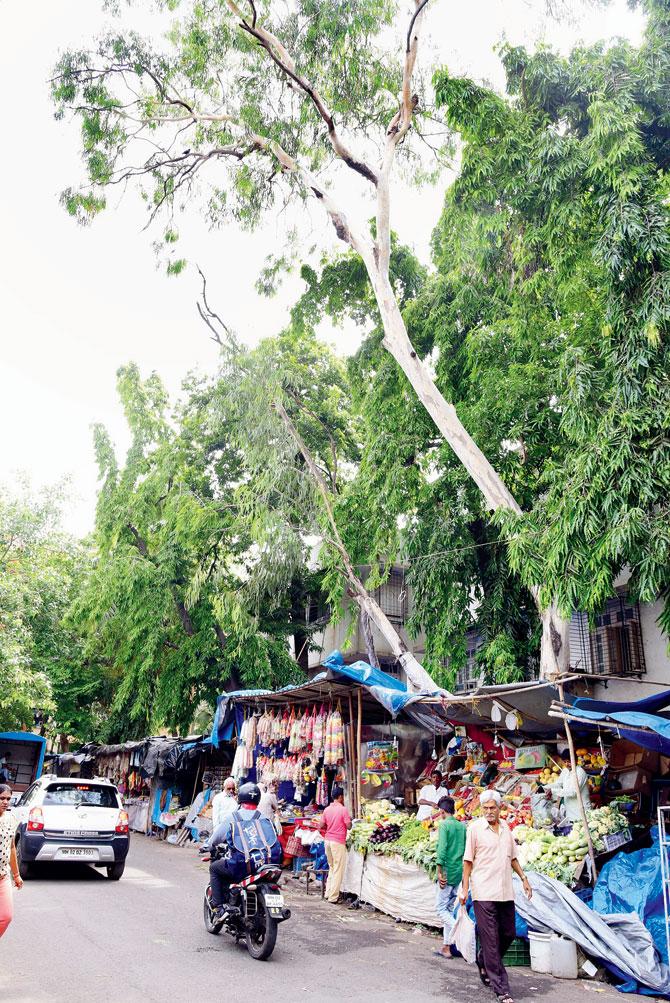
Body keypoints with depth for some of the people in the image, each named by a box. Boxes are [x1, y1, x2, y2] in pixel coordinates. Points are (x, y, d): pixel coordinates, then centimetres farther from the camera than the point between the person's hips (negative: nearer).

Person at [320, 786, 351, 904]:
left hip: (328, 840, 6)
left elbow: (322, 826, 10)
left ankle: (328, 893, 22)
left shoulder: (327, 809, 5)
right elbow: (349, 826, -12)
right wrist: (349, 819, 8)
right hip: (338, 842, -6)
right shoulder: (343, 810, -12)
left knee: (331, 867, 19)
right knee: (338, 870, 1)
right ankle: (333, 897, 3)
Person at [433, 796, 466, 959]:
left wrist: (439, 872, -16)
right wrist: (464, 873, 20)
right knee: (449, 909, 13)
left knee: (440, 908, 0)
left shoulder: (444, 825, -10)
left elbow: (442, 849, -18)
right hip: (459, 872, 7)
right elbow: (466, 851, 13)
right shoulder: (462, 826, 10)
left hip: (448, 872, -7)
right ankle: (446, 947, 17)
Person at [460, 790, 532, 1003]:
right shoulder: (475, 828, -7)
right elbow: (468, 860, -4)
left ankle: (483, 962, 36)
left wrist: (523, 878, 15)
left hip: (505, 892, 6)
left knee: (509, 934, 12)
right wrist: (465, 888, -8)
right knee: (491, 940, -3)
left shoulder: (506, 827, 9)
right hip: (484, 892, -6)